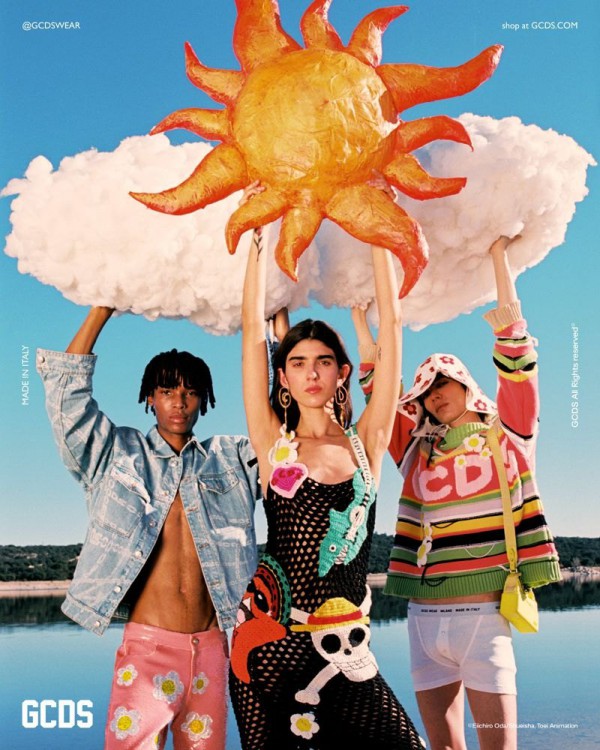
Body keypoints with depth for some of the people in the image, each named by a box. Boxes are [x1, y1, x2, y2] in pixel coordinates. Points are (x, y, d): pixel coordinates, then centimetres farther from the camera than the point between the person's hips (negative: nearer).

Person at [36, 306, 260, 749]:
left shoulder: (229, 459, 12)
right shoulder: (118, 454, 7)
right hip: (147, 645, -2)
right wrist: (105, 306, 0)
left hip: (210, 647, 3)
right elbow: (67, 387, 0)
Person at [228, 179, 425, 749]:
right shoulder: (273, 443, 2)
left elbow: (391, 326, 2)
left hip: (345, 643, 1)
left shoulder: (366, 441, 4)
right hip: (270, 641, 0)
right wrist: (256, 234, 1)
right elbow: (253, 330, -1)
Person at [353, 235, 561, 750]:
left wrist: (498, 256, 0)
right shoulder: (419, 451, 12)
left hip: (484, 616, -3)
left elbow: (515, 350, 0)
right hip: (425, 618, 3)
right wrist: (359, 313, 15)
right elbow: (376, 382, 14)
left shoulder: (507, 436, 5)